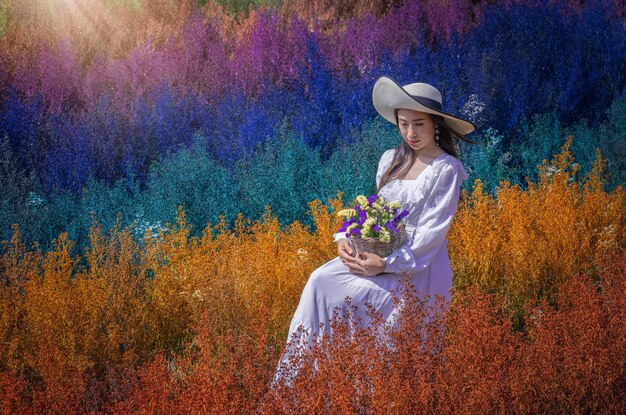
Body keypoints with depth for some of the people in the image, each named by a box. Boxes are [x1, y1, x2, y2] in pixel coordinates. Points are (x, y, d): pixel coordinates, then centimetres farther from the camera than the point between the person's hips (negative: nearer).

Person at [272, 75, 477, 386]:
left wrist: (387, 264, -22)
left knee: (356, 295, -28)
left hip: (417, 265, -6)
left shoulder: (446, 169, -8)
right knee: (321, 280, -17)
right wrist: (347, 239, -5)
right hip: (378, 252, 6)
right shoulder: (391, 160, 11)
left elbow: (433, 231, -14)